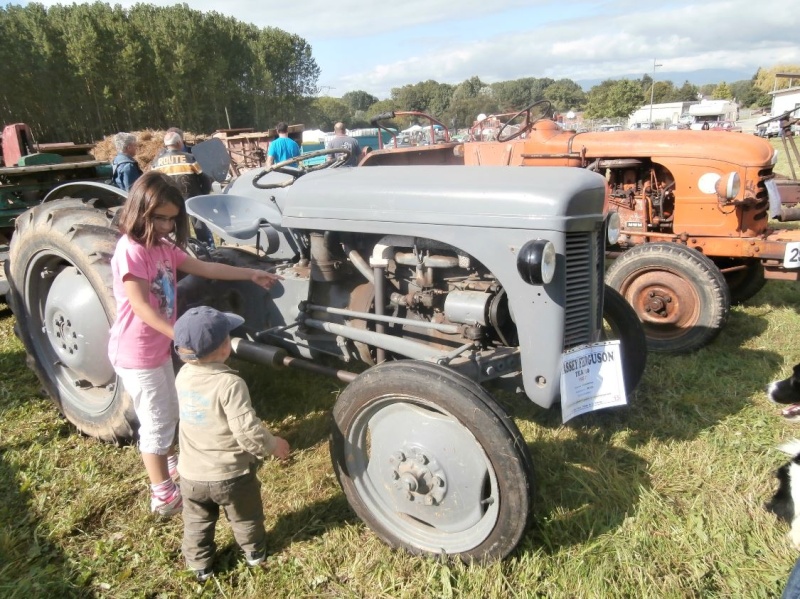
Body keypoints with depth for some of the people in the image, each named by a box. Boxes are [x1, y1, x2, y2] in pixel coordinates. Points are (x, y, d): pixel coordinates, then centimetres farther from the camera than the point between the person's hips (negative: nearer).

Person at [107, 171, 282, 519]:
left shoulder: (164, 247, 4)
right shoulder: (130, 251, -24)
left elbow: (205, 268, 10)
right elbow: (142, 308, -28)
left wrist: (251, 274, 9)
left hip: (158, 347, 9)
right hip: (136, 353, -9)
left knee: (169, 412, 24)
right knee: (156, 422, 1)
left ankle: (168, 463, 47)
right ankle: (163, 495, 15)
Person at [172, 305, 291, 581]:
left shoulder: (183, 375, -8)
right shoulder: (229, 383, -28)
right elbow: (248, 432, -28)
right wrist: (274, 445, -12)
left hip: (191, 474, 4)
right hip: (230, 475, -4)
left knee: (196, 522, 26)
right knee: (245, 517, 23)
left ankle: (199, 564, 40)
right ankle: (254, 552, 45)